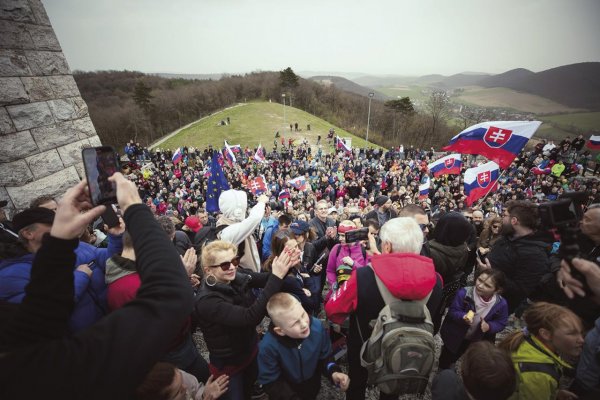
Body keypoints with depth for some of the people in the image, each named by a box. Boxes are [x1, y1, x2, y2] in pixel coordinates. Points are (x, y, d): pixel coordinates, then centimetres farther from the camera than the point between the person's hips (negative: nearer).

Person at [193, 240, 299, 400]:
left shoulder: (238, 277, -15)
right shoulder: (207, 301, -33)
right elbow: (250, 317, -42)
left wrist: (284, 266, -43)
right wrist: (277, 276, -48)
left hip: (251, 350, 6)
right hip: (228, 363, -5)